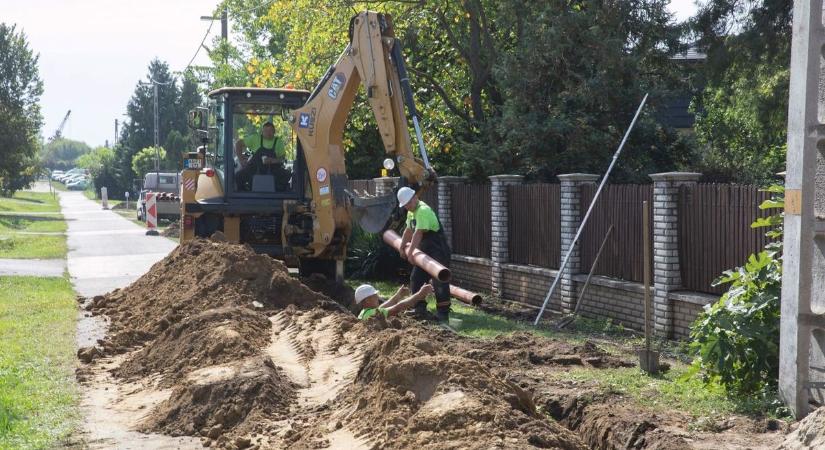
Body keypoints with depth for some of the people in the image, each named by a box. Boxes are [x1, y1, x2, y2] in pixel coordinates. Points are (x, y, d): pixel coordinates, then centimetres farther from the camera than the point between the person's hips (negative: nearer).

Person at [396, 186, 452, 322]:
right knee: (415, 279, 12)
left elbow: (418, 234, -28)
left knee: (439, 282, -11)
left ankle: (443, 312, -7)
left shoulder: (423, 210, -22)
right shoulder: (411, 212, 11)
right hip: (425, 252, 11)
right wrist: (402, 247, 27)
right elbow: (408, 231, 24)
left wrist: (410, 252, -28)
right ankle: (420, 309, 19)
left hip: (439, 251, -11)